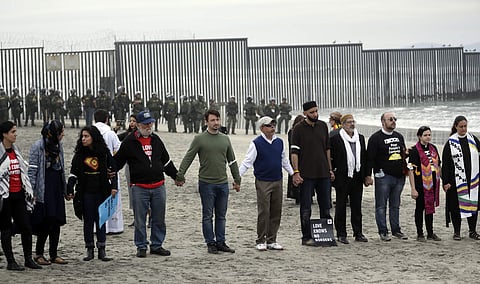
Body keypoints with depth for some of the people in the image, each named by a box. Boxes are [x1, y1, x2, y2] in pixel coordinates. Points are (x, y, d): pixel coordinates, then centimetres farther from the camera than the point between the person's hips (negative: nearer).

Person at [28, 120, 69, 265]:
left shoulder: (58, 145, 12)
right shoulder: (38, 146, -9)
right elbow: (32, 170, -10)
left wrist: (65, 189, 19)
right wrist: (31, 191, -14)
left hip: (57, 188, 7)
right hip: (44, 189, -7)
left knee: (56, 222, 5)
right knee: (47, 220, -9)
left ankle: (54, 255, 11)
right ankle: (38, 254, 3)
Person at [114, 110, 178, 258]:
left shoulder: (156, 140, 12)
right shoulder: (129, 142, -2)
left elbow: (166, 161, 22)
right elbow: (118, 161, 4)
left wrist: (176, 176, 24)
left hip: (158, 186, 4)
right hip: (139, 188, -4)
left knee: (159, 219, 9)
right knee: (140, 220, 1)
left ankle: (157, 245, 19)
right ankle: (141, 247, 12)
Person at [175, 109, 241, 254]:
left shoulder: (225, 139, 10)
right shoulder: (199, 139, -4)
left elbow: (232, 161, 17)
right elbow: (188, 159, -5)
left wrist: (237, 179, 16)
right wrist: (180, 176, -11)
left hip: (223, 183, 4)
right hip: (206, 183, -4)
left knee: (221, 216, 9)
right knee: (208, 216, 2)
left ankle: (221, 242, 16)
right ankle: (210, 243, 9)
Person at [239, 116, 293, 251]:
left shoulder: (279, 142, 9)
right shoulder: (256, 143, -7)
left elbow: (284, 160, 21)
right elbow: (247, 162, -8)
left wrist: (293, 174, 22)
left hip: (278, 181, 5)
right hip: (263, 183, -5)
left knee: (276, 213, 7)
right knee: (263, 212, -5)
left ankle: (271, 240, 15)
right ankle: (261, 241, 5)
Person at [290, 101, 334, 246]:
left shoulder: (323, 126, 9)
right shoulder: (299, 129, -5)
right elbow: (294, 152, -8)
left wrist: (330, 169, 12)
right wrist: (296, 172, -15)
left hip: (323, 173, 5)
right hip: (306, 174, -5)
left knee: (326, 207, 10)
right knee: (306, 208, 1)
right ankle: (306, 237, 8)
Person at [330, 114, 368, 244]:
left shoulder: (360, 138, 12)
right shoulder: (335, 139, -5)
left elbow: (364, 157, 15)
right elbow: (331, 157, -4)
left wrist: (365, 175, 10)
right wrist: (332, 173, -8)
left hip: (357, 178, 5)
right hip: (342, 178, -5)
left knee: (357, 206, 10)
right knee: (341, 206, 2)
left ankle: (358, 233, 16)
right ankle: (341, 234, 8)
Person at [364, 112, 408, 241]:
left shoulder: (399, 137, 15)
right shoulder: (376, 138, -4)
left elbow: (404, 154, 26)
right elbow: (370, 158, -8)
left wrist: (405, 170, 16)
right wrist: (368, 176, -13)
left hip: (399, 177, 6)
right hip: (383, 176, -6)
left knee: (395, 205, 12)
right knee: (381, 206, -1)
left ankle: (396, 230, 18)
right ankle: (383, 232, 3)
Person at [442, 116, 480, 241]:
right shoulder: (451, 143, -3)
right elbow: (445, 164, -3)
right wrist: (445, 182, -9)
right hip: (457, 180, -3)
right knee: (457, 205, 1)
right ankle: (457, 232, 12)